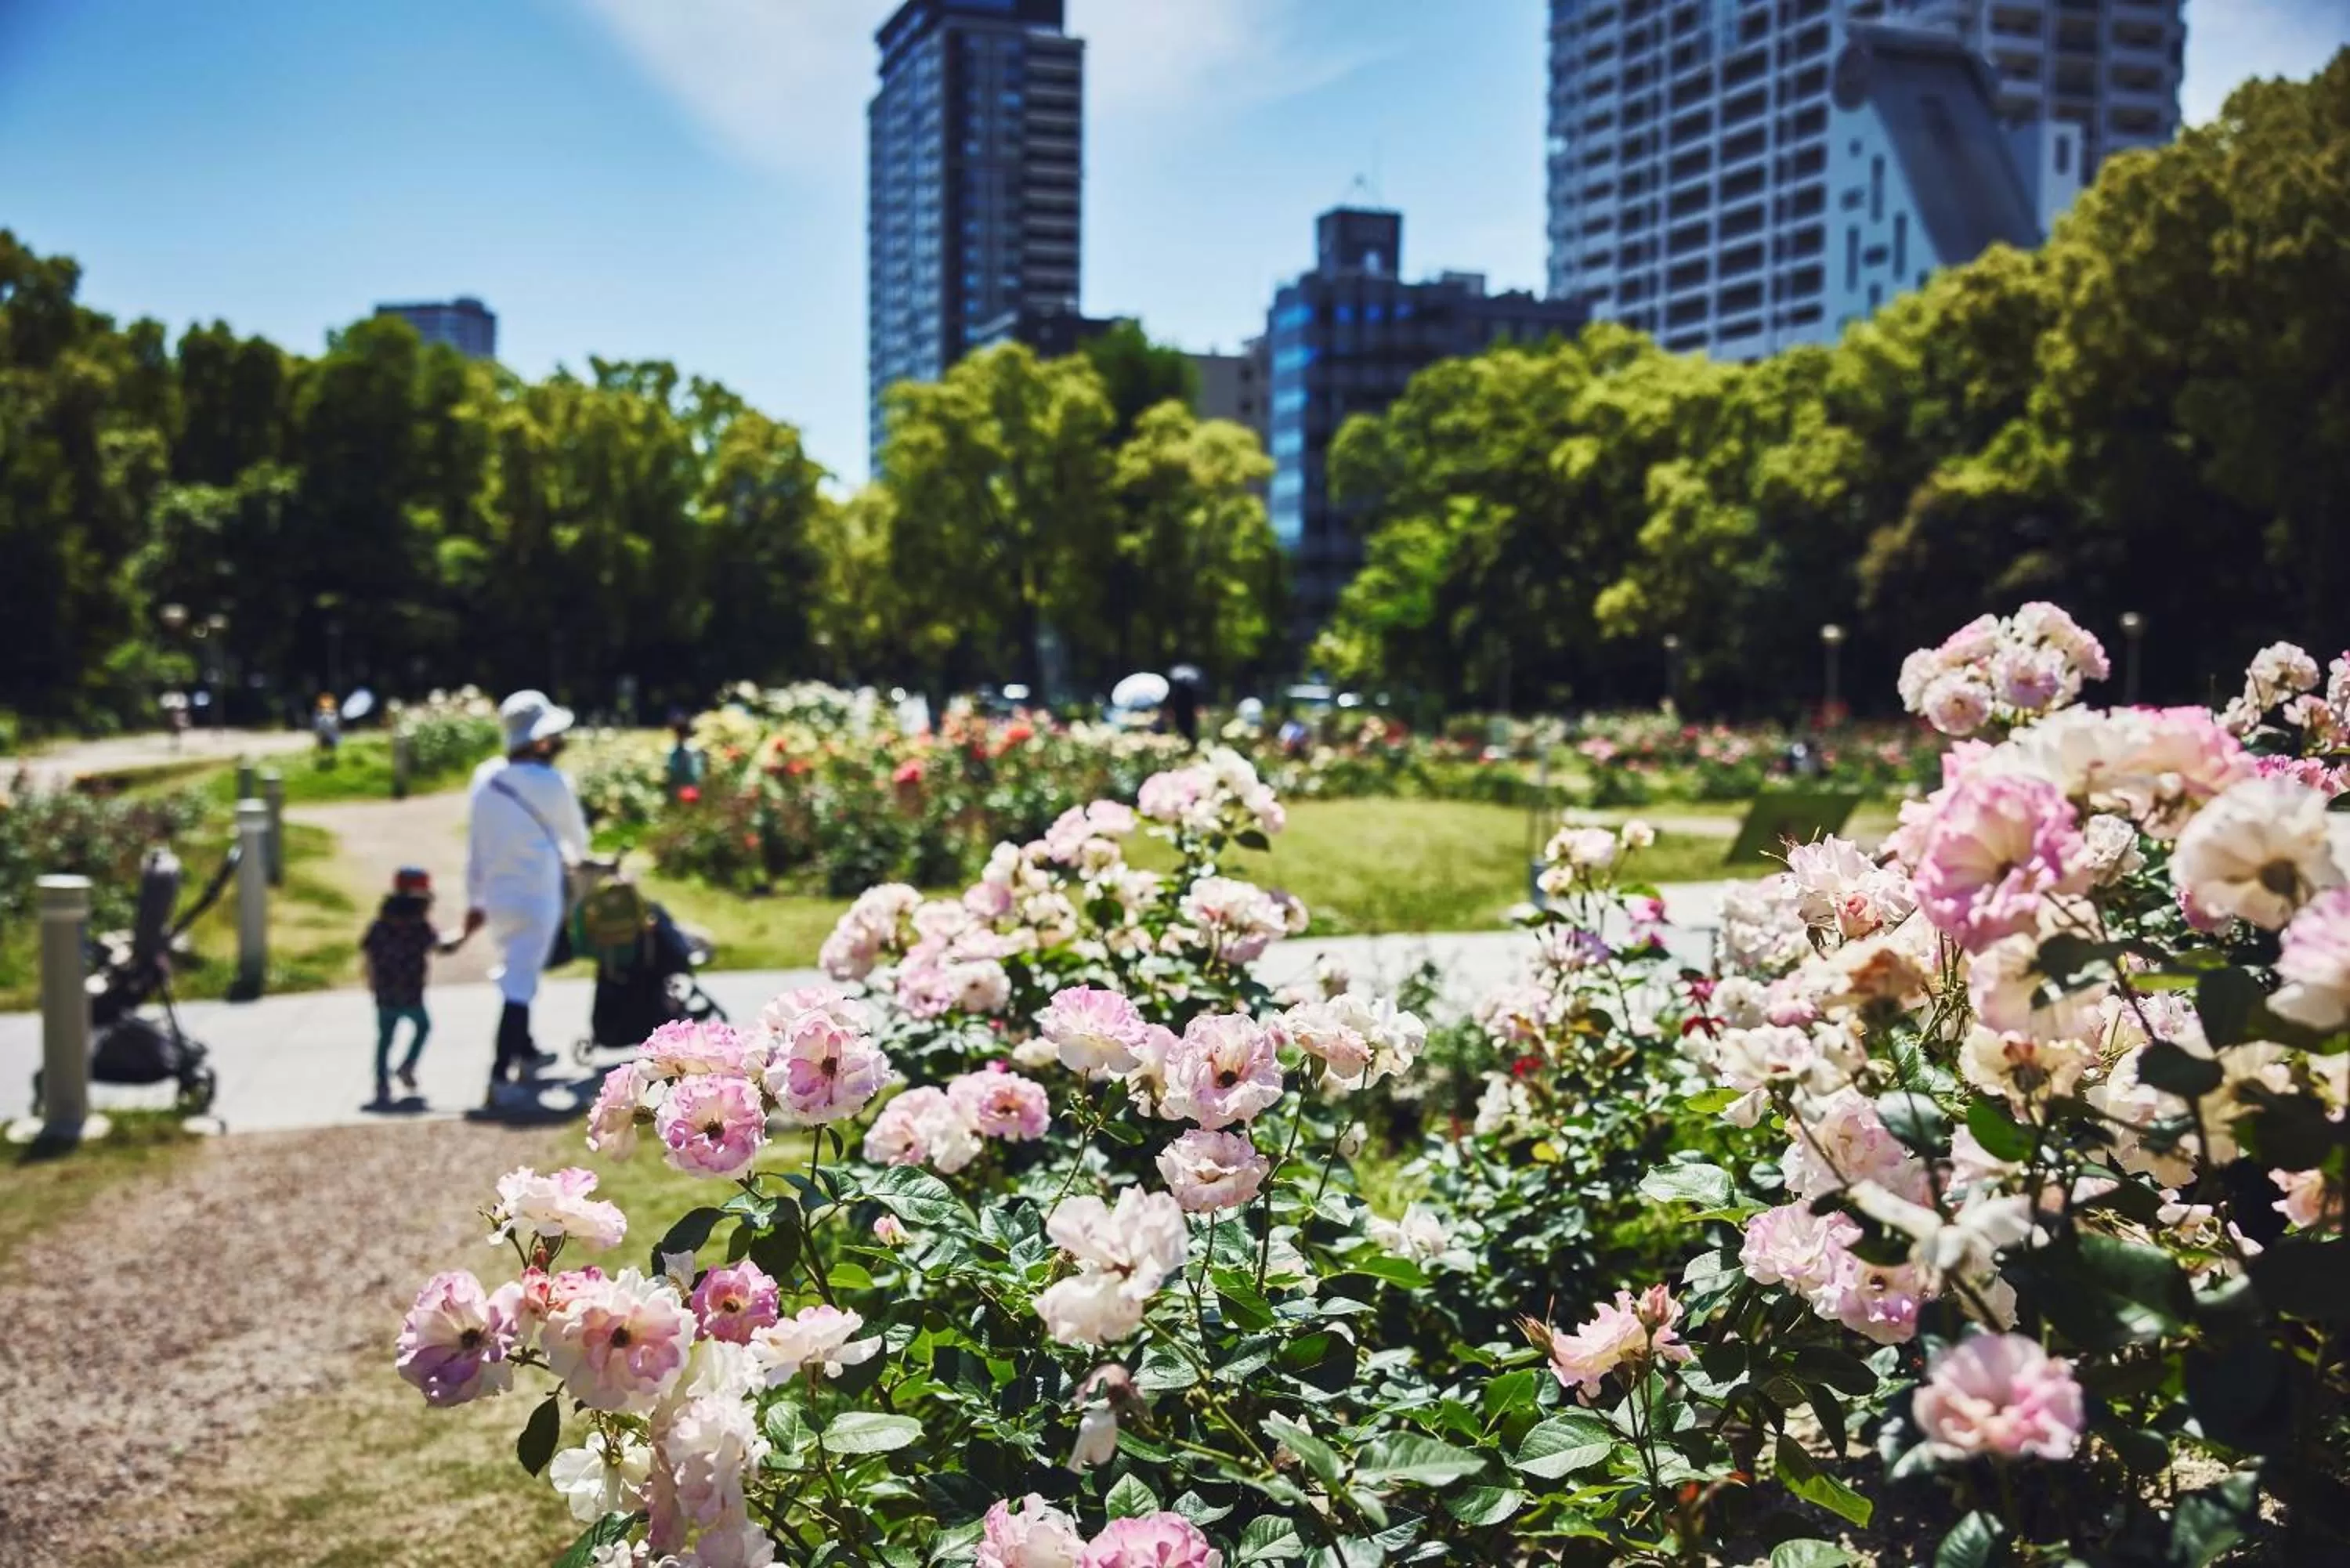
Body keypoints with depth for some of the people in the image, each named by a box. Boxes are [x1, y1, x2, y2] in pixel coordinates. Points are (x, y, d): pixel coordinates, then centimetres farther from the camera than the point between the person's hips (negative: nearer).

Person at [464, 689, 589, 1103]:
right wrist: (574, 857, 27)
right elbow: (576, 836, 3)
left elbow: (475, 844, 7)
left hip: (496, 895, 6)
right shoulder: (551, 784, -14)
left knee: (516, 972, 23)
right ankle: (499, 1074, -14)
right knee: (520, 984, -7)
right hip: (535, 898, -6)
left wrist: (474, 899, 15)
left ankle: (525, 1051, 37)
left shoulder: (485, 777, 2)